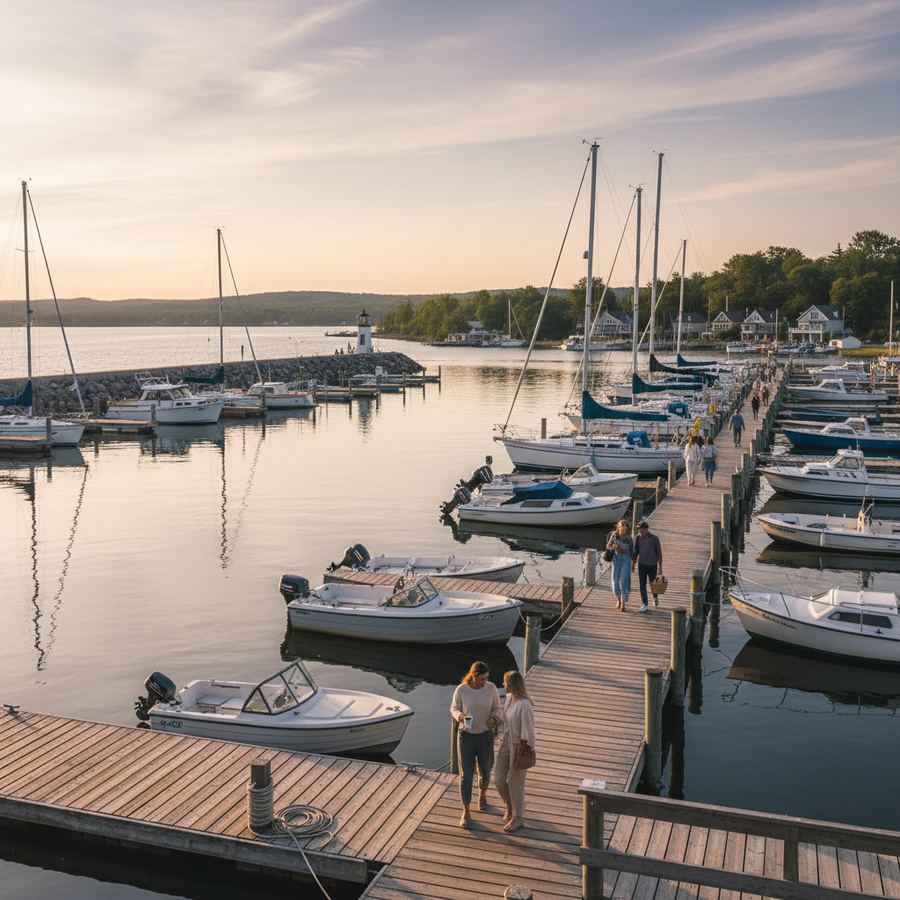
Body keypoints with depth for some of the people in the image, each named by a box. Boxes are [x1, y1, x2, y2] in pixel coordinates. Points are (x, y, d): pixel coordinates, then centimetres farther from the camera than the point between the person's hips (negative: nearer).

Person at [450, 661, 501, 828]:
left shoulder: (491, 688, -11)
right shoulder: (461, 689, -15)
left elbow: (497, 707, 3)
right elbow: (454, 709, -3)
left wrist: (494, 718, -17)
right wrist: (461, 717, -25)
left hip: (486, 736, 2)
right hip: (466, 736, -2)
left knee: (485, 770, 19)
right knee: (466, 774, -3)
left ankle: (482, 794, 51)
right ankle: (466, 812, 8)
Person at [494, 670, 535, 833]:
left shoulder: (524, 705, -28)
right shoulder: (509, 697, -2)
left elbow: (527, 732, -23)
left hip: (520, 747, -7)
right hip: (506, 743, 7)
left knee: (515, 782, 7)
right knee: (499, 779, 10)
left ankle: (517, 818, 26)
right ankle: (510, 807, 36)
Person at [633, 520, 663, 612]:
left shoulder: (654, 538, -12)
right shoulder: (638, 538, -6)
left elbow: (659, 552, -6)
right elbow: (635, 552, 5)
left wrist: (660, 566, -5)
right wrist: (633, 564, 8)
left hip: (652, 565, -2)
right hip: (642, 565, 2)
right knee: (642, 585, -5)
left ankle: (655, 598, 41)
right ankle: (645, 605, -1)